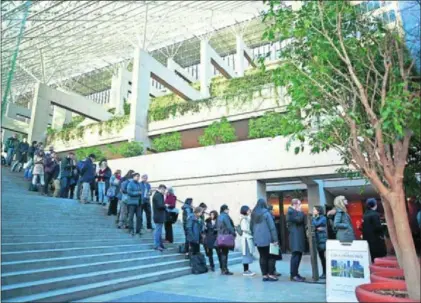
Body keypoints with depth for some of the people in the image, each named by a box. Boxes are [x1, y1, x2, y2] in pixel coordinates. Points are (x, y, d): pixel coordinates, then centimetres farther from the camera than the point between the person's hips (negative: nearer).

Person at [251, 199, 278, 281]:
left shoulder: (253, 214, 7)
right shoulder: (266, 213, -9)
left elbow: (251, 227, 13)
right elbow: (272, 227, -12)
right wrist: (275, 239, -11)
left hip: (258, 240, 5)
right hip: (267, 239, -5)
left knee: (262, 257, 10)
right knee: (271, 257, 5)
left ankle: (264, 275, 13)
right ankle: (271, 275, 5)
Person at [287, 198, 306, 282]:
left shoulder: (296, 212, 21)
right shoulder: (290, 211, -10)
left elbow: (302, 222, 21)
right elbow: (299, 219, -21)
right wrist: (300, 211, -9)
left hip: (299, 237, 10)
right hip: (295, 237, -10)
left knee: (298, 255, 10)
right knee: (296, 255, -10)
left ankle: (295, 273, 17)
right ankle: (293, 275, -7)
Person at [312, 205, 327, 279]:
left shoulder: (323, 218, -7)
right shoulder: (315, 218, 15)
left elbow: (315, 224, -19)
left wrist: (313, 217, -6)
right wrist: (317, 228, -10)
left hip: (323, 239, -7)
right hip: (317, 240, 7)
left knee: (324, 256, -5)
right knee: (321, 257, 9)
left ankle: (326, 273, -1)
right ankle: (324, 273, 15)